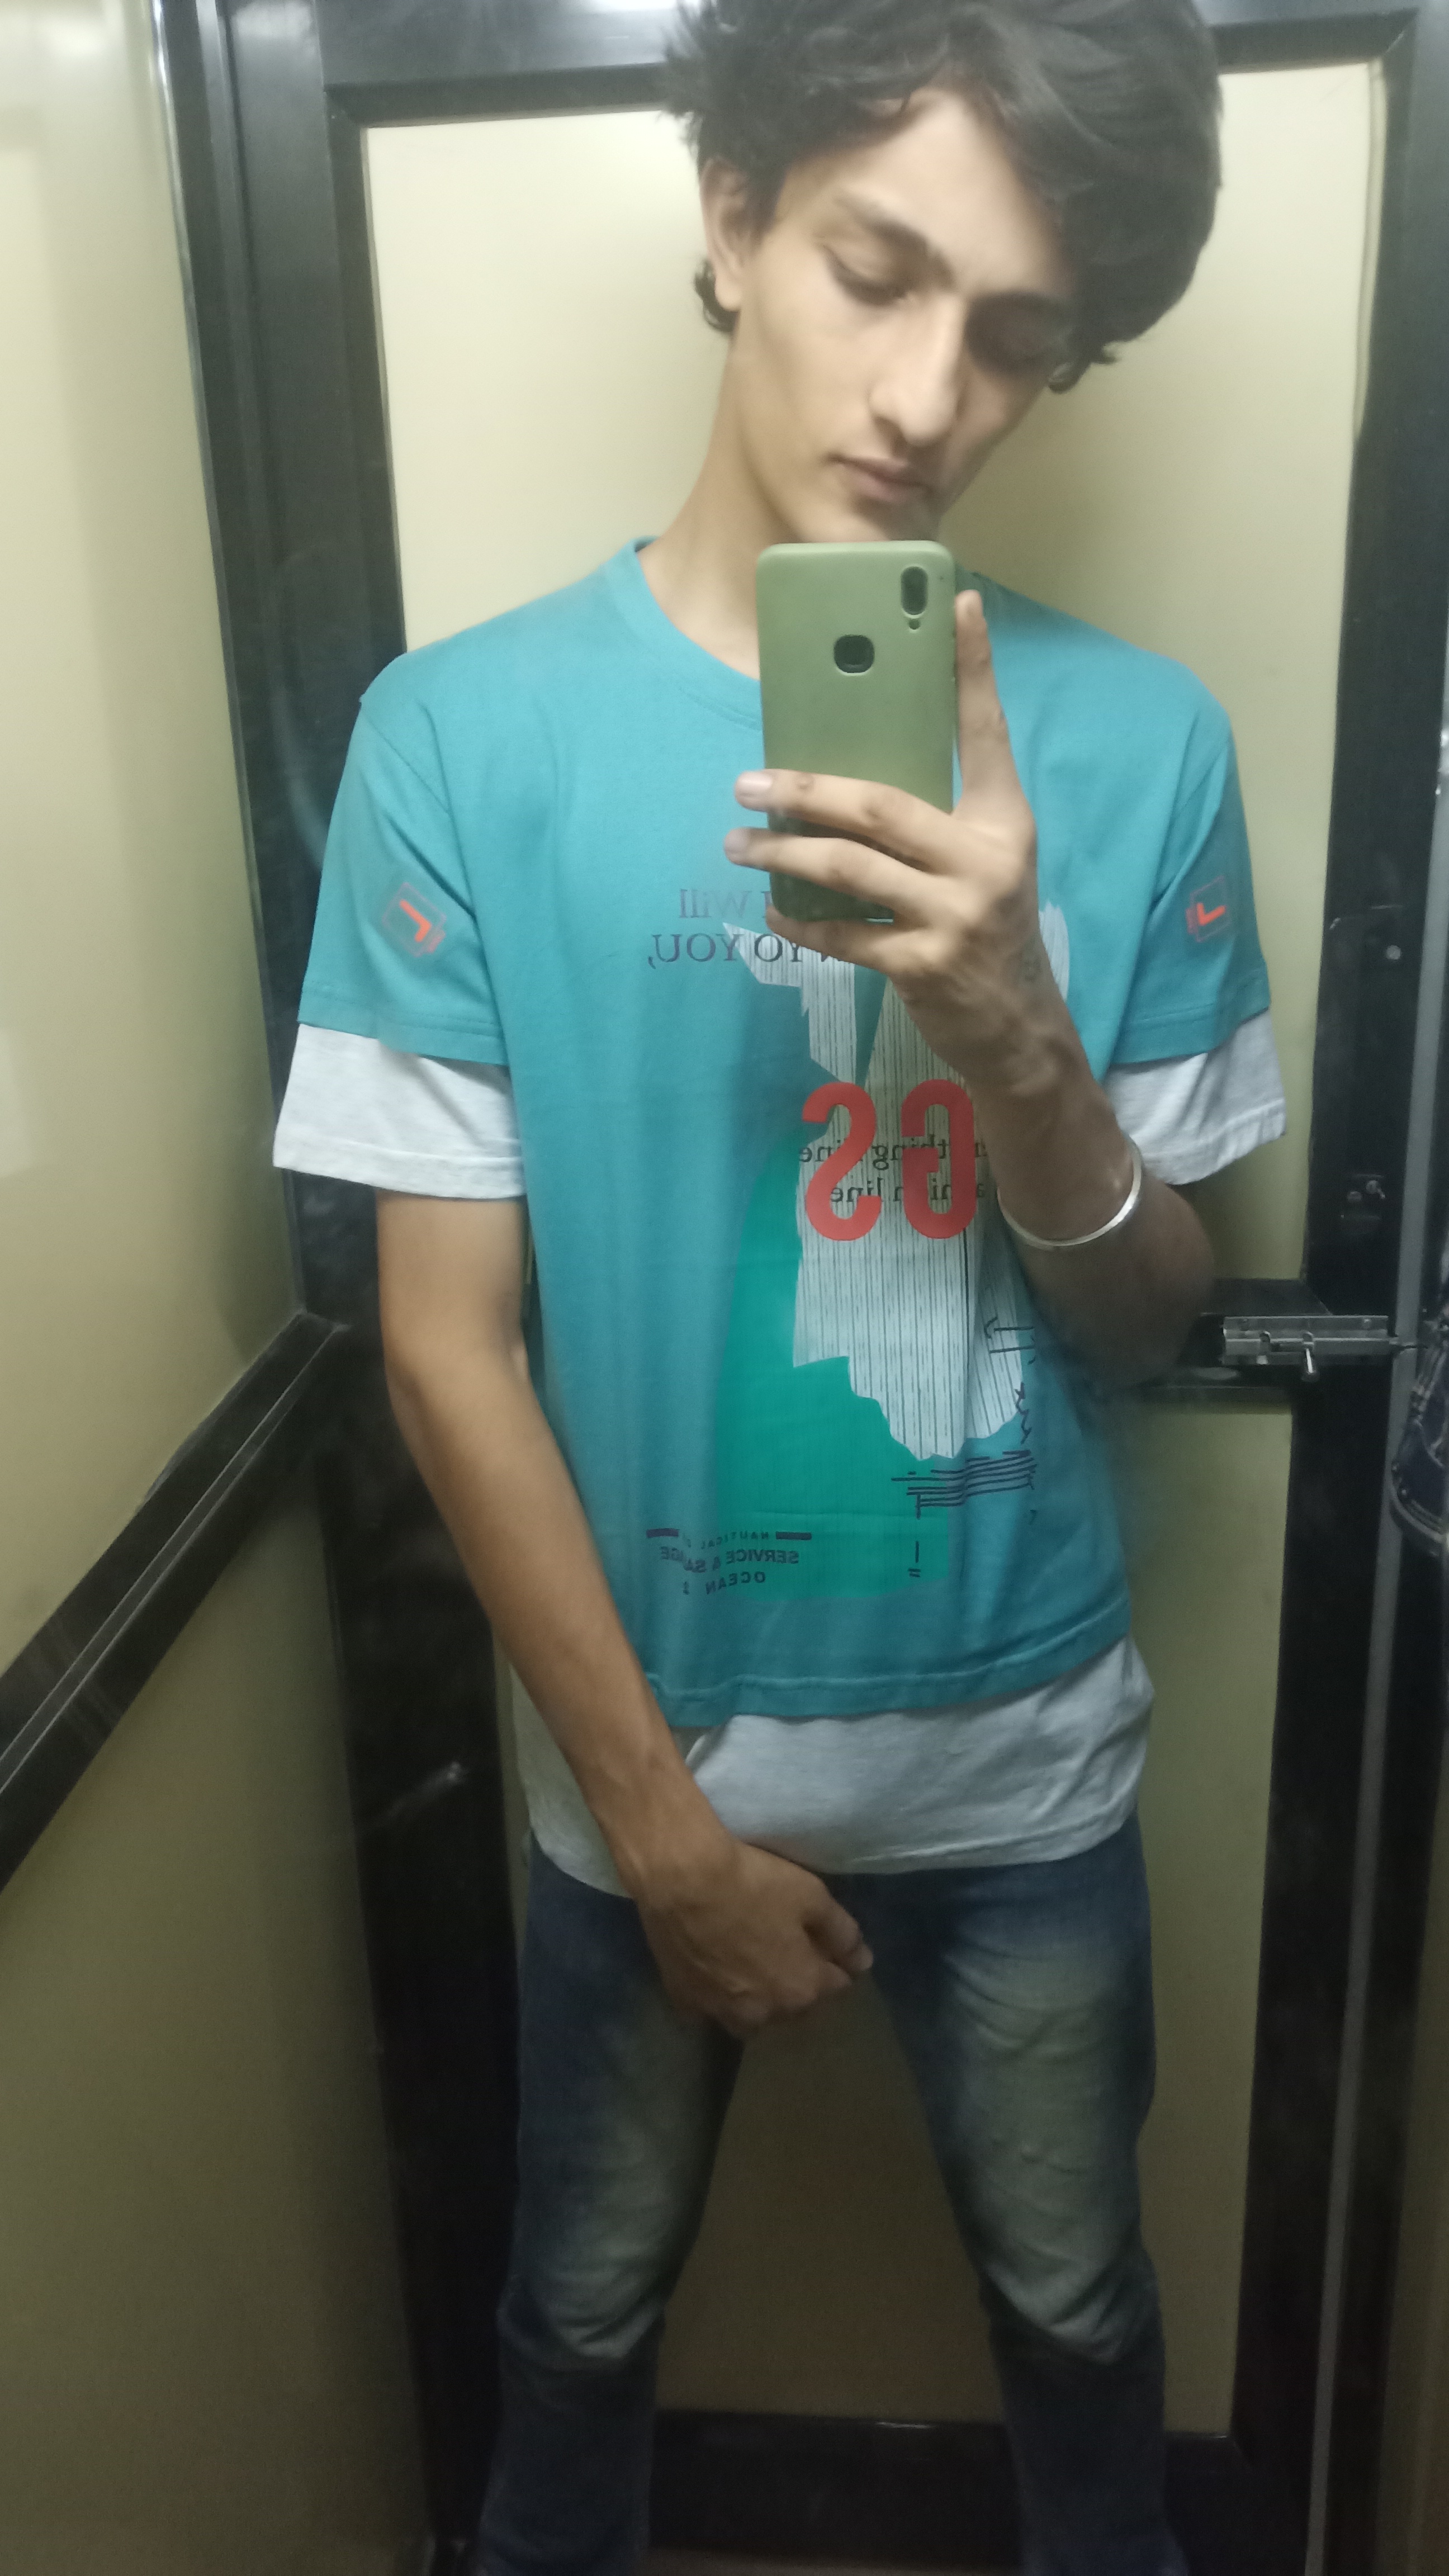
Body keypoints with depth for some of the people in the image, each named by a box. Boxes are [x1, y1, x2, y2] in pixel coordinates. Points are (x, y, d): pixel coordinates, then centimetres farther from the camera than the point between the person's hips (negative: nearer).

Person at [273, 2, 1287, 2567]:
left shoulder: (1138, 741, -9)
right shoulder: (465, 736, -14)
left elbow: (1152, 1315, -5)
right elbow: (450, 1338, -11)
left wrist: (1014, 1028, -26)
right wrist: (658, 1806, -10)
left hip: (1025, 1751, 2)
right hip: (640, 1748, -1)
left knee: (1076, 2305, 25)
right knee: (583, 2310, 24)